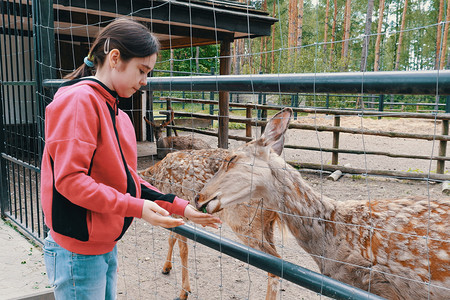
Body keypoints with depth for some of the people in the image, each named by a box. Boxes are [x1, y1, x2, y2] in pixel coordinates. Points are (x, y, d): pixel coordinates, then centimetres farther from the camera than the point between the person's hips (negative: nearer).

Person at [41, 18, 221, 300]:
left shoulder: (118, 114, 9)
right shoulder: (78, 100, -17)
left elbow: (128, 179, 11)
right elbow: (69, 179, -24)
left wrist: (181, 207, 6)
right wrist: (136, 207, -23)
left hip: (107, 245, 9)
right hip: (78, 252, -8)